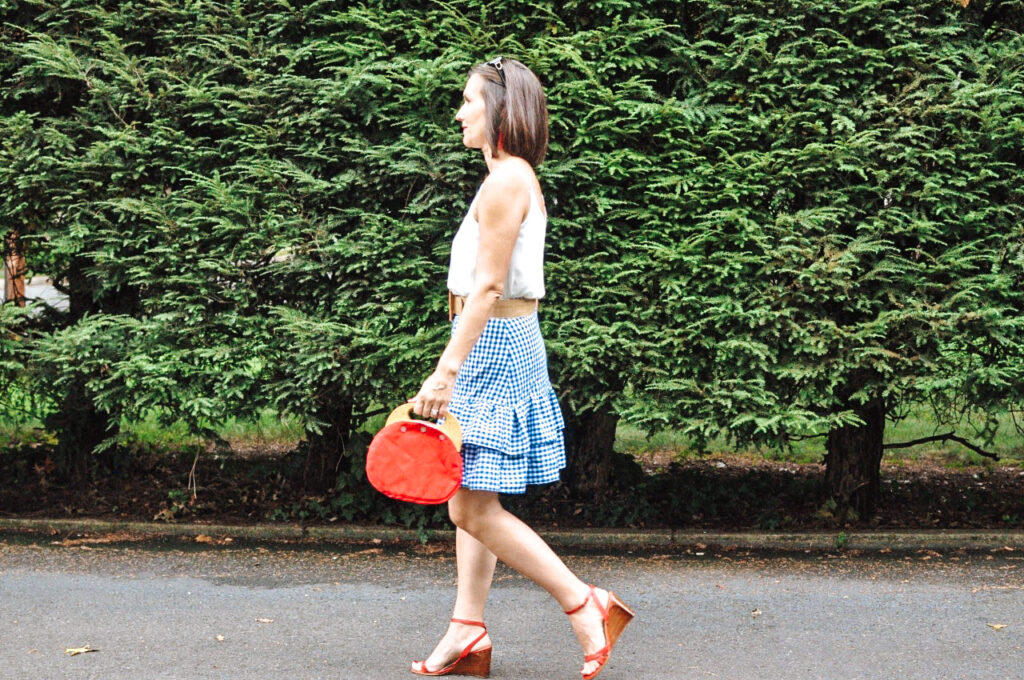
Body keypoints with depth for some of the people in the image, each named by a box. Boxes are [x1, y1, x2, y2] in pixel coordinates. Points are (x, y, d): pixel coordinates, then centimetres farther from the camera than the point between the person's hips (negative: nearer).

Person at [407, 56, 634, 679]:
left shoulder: (506, 180, -14)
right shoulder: (520, 180, 15)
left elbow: (488, 287, -20)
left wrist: (447, 369, -22)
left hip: (493, 346, -10)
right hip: (505, 344, 10)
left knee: (475, 509, -8)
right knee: (468, 502, 12)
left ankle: (586, 605, -3)